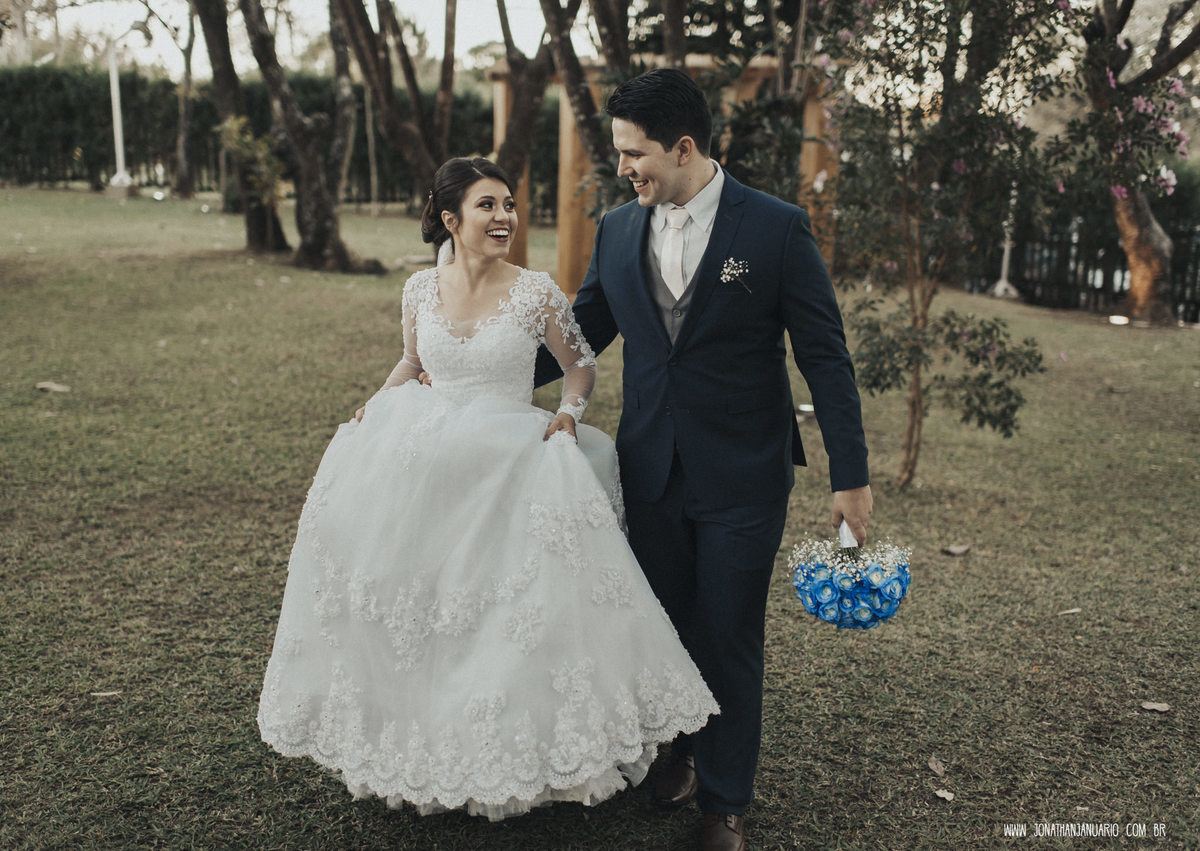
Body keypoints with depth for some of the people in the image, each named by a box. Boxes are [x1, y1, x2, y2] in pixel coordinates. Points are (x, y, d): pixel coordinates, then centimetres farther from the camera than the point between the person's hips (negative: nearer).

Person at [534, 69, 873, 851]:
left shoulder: (777, 228, -10)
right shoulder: (617, 231, 3)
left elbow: (825, 357, -8)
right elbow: (580, 335, 13)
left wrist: (852, 475, -10)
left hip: (743, 477, -4)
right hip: (651, 470, 4)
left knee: (729, 640, 7)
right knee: (664, 627, 15)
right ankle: (683, 748, 42)